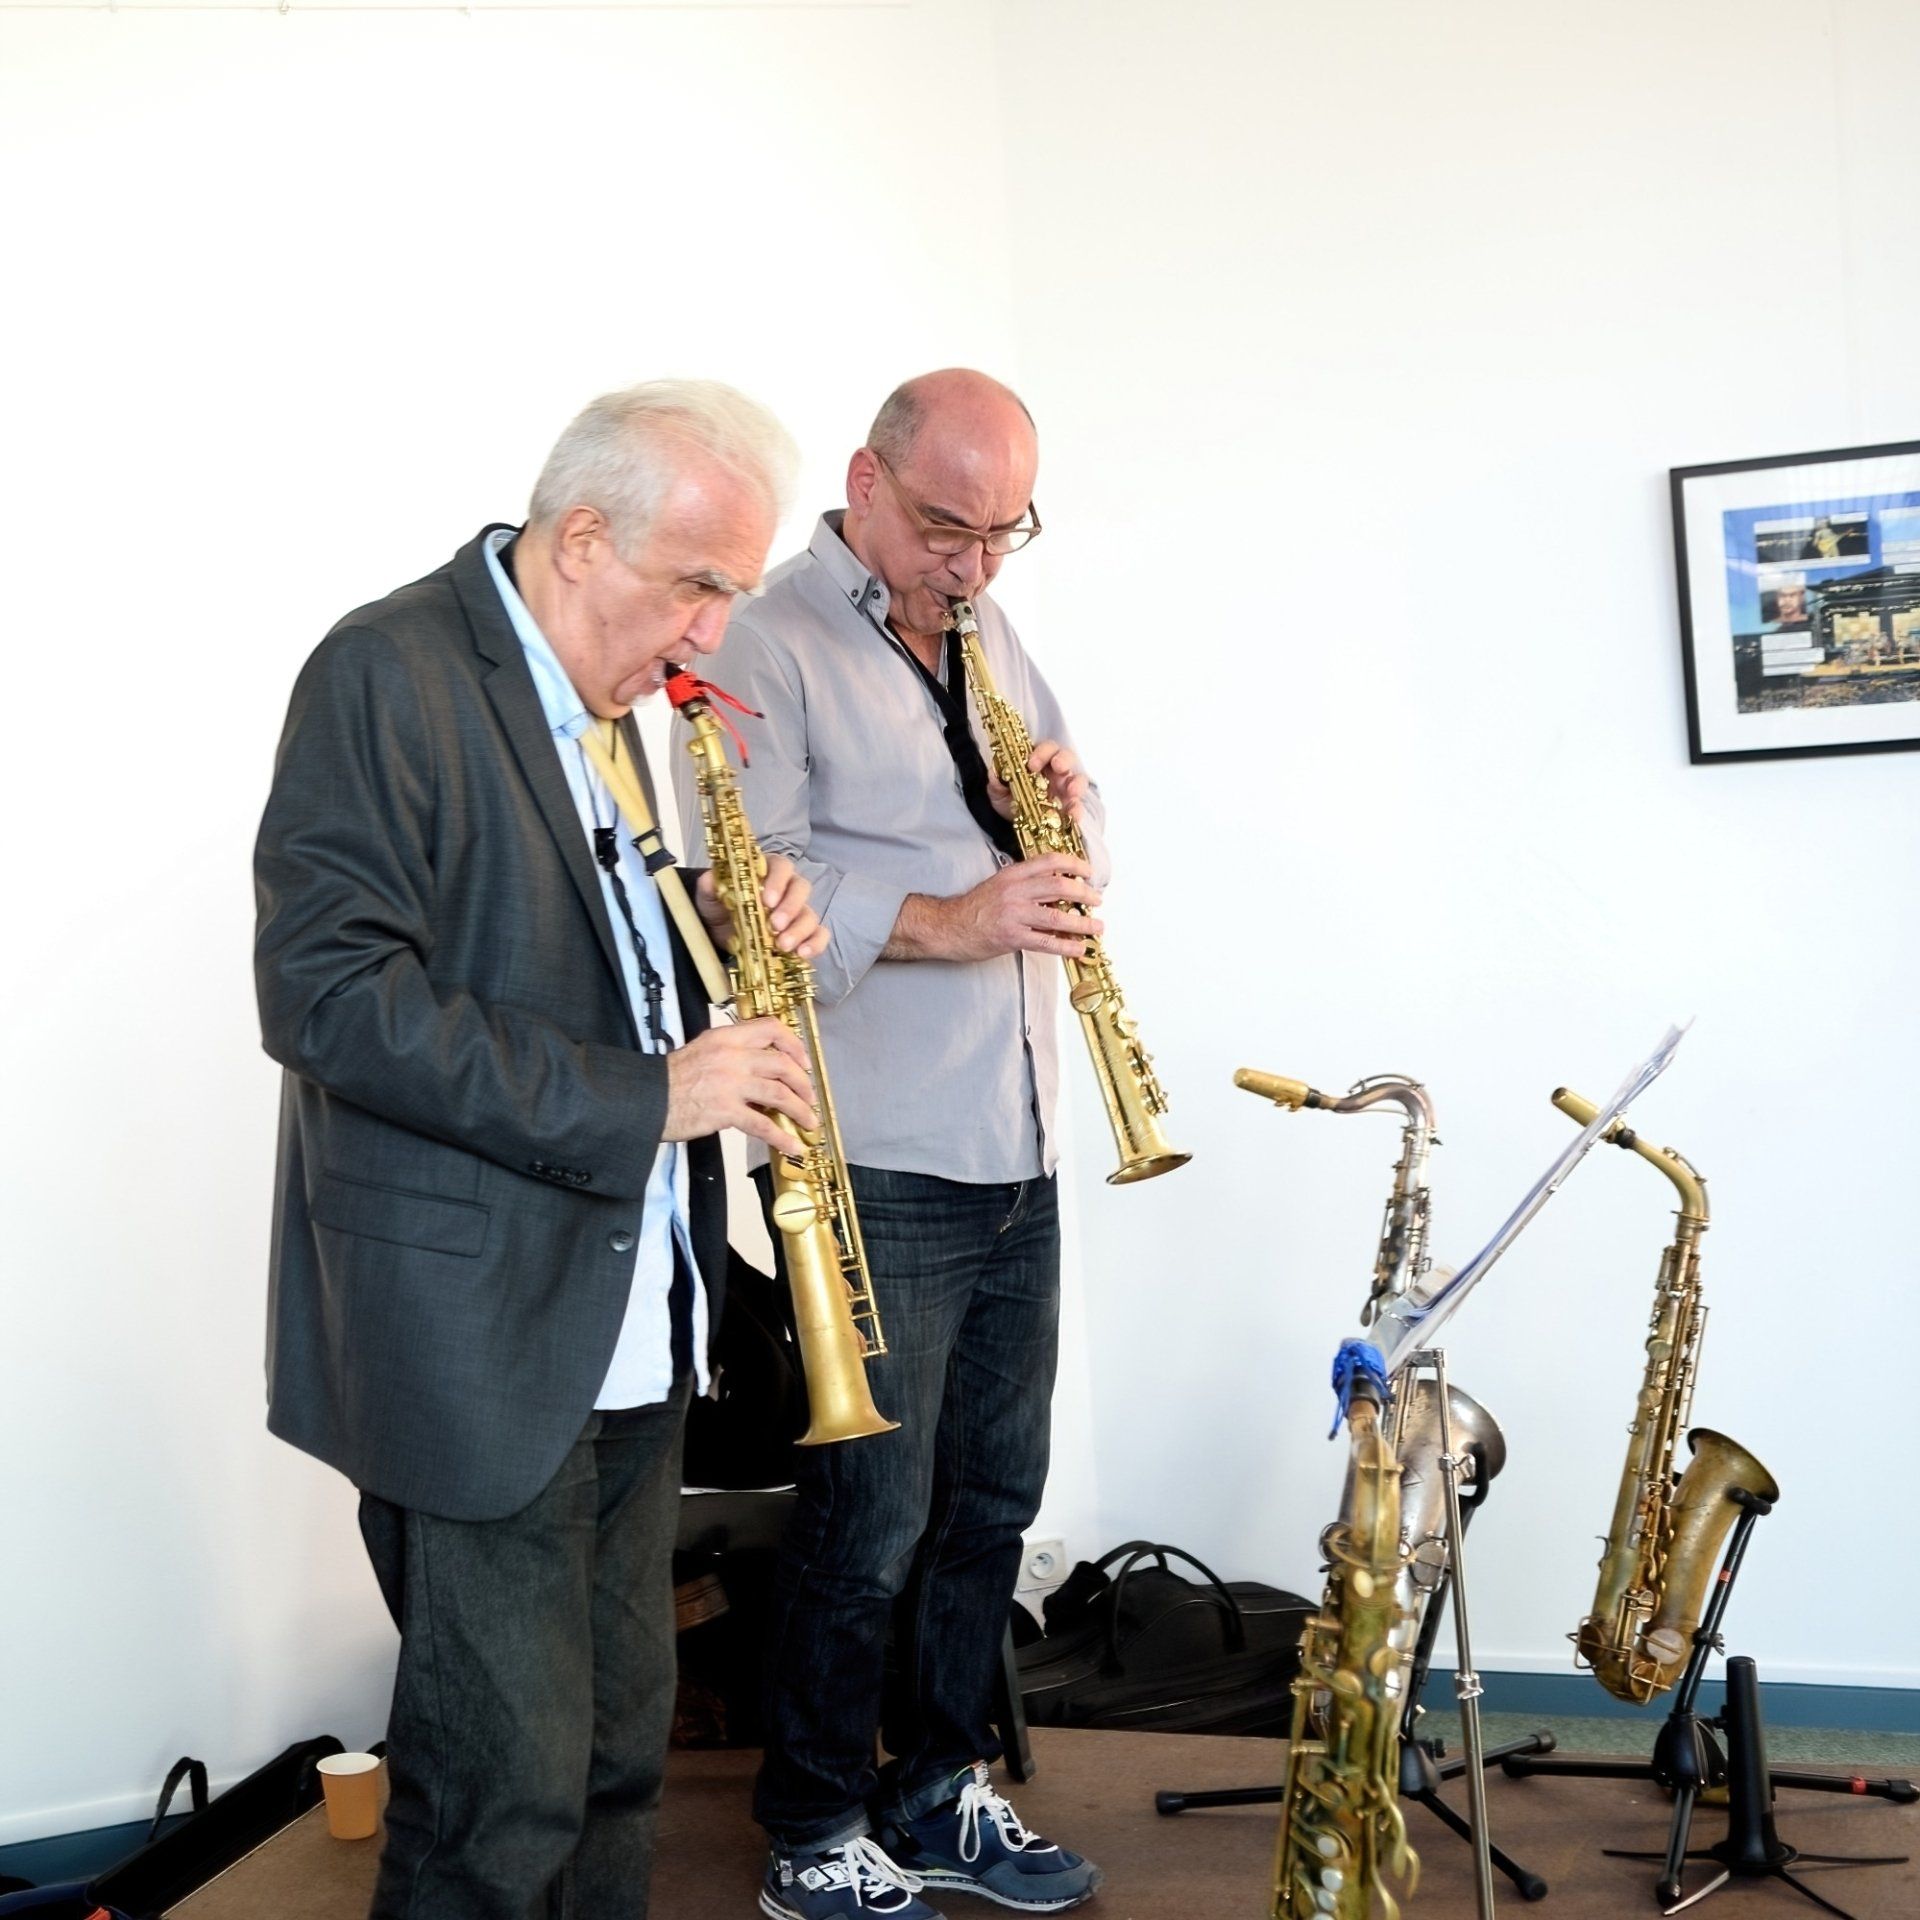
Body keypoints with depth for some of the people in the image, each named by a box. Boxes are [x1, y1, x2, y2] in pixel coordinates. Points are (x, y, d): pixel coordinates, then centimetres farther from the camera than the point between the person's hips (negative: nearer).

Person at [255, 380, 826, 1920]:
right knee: (509, 1788, 1)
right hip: (476, 1336, -8)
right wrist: (644, 1093, -23)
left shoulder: (602, 697, 12)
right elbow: (327, 991, -23)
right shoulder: (390, 673, -15)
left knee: (620, 1748, 18)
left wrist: (722, 935, -1)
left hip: (630, 1318, 8)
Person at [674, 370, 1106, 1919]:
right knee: (872, 1522, 1)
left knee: (992, 1499, 15)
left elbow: (1052, 863, 22)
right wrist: (946, 925, -27)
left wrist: (1064, 813, 0)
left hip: (1016, 1153, 8)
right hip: (878, 1166, -7)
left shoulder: (991, 642, 17)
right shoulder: (770, 649, -7)